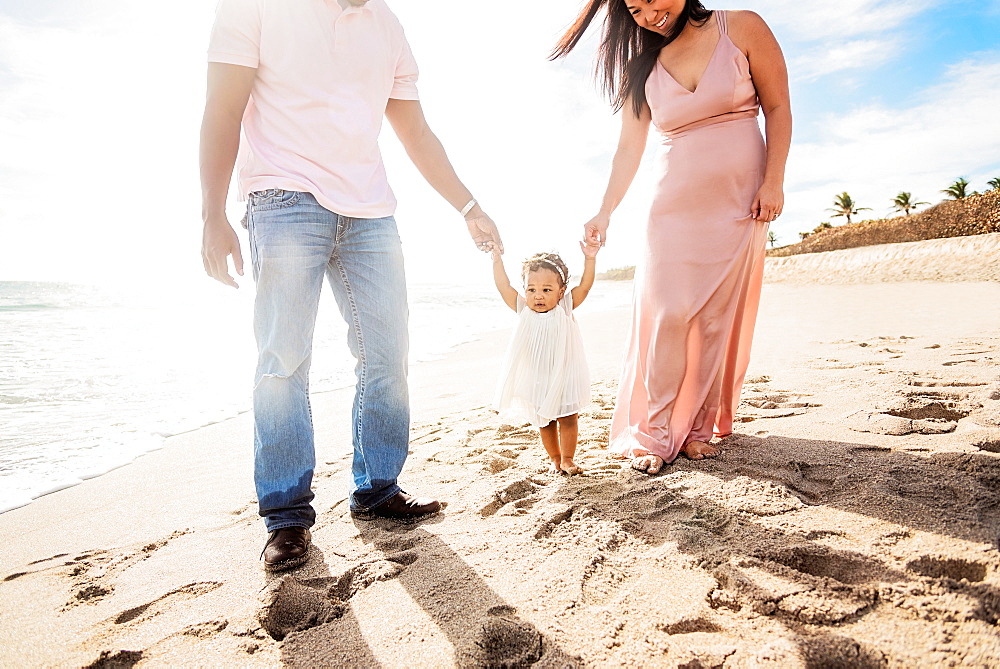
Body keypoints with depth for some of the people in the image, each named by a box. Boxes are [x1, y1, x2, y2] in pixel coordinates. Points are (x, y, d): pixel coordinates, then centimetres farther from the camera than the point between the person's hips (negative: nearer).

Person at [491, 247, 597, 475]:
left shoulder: (564, 308, -7)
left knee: (567, 419, 7)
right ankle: (555, 459, 30)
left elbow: (585, 286, -14)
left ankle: (567, 459, 22)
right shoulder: (524, 310, -5)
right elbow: (503, 286, -8)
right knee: (544, 422, 13)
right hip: (535, 381, 2)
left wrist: (589, 258, -23)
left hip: (563, 378, -2)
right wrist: (497, 259, -11)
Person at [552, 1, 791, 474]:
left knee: (718, 318, -1)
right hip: (674, 208, 1)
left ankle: (697, 428, 10)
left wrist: (773, 182, -8)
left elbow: (778, 107, 1)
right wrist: (605, 213, -2)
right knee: (666, 315, -8)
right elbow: (628, 149, 6)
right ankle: (654, 433, 0)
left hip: (739, 203, -1)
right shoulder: (641, 68, 7)